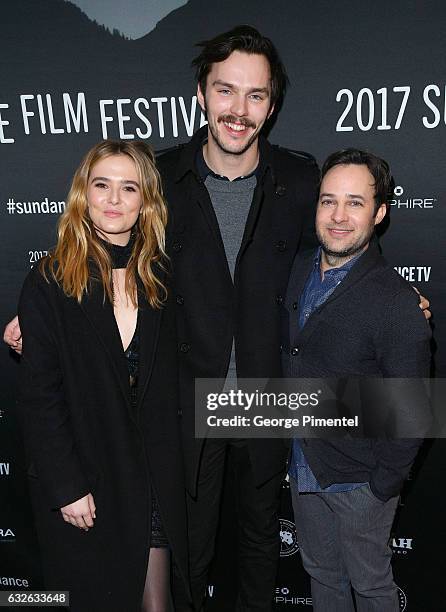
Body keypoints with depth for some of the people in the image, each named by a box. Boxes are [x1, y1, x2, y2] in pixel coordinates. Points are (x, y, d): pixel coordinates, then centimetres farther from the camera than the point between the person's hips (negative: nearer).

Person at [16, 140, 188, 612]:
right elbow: (39, 397, -11)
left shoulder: (159, 277, 1)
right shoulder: (50, 281, -11)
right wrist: (67, 488, -13)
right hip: (85, 482, -3)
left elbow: (165, 388, 7)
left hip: (154, 478, 3)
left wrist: (169, 474, 1)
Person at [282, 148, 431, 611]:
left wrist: (382, 486, -12)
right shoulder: (298, 271, -3)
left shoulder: (397, 302, -23)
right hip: (302, 467, 6)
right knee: (320, 573, 25)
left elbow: (411, 414, -17)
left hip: (358, 480, -5)